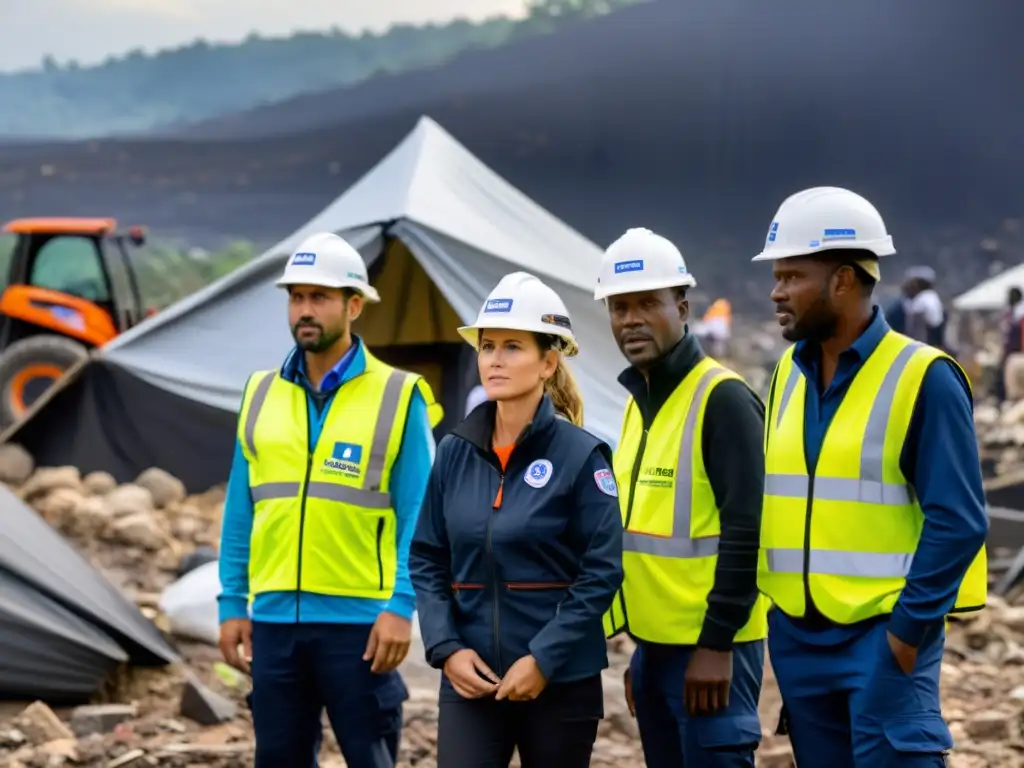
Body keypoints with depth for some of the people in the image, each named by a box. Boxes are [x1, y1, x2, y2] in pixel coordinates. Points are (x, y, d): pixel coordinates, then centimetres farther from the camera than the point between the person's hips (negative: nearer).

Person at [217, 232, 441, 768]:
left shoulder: (396, 397, -2)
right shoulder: (262, 395, 10)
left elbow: (418, 517, -5)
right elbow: (240, 511, 12)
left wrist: (401, 606, -13)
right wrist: (232, 604, 7)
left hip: (357, 621, -4)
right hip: (274, 618, 4)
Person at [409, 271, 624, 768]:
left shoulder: (581, 454, -7)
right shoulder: (455, 452, 4)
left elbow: (601, 571, -10)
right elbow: (426, 560, 8)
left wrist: (544, 659, -15)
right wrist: (446, 648, -6)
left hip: (561, 680, -2)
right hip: (471, 677, 2)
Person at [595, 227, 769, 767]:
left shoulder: (722, 399, -11)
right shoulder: (638, 401, 14)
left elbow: (745, 530, -17)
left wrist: (717, 644, -19)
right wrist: (640, 648, 19)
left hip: (708, 647, -9)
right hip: (655, 644, 9)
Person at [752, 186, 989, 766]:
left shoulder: (922, 379, -10)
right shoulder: (789, 374, 9)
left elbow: (958, 521, -13)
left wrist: (910, 629, -15)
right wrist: (776, 606, 8)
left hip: (885, 633, -6)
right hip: (796, 635, 6)